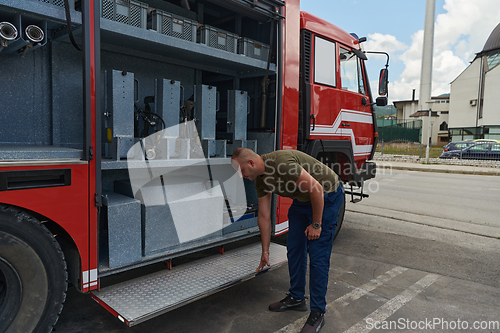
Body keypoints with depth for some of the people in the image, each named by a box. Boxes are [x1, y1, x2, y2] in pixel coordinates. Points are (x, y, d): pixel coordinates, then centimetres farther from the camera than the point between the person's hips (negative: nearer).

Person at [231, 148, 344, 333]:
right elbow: (264, 216, 4)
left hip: (326, 197, -8)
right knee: (294, 248, 10)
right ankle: (296, 298, 27)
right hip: (302, 200, 9)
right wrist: (265, 251, 10)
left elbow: (316, 188, -29)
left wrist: (316, 224, -19)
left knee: (318, 255, -8)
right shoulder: (261, 179, -3)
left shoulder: (282, 163, -32)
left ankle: (318, 313, 4)